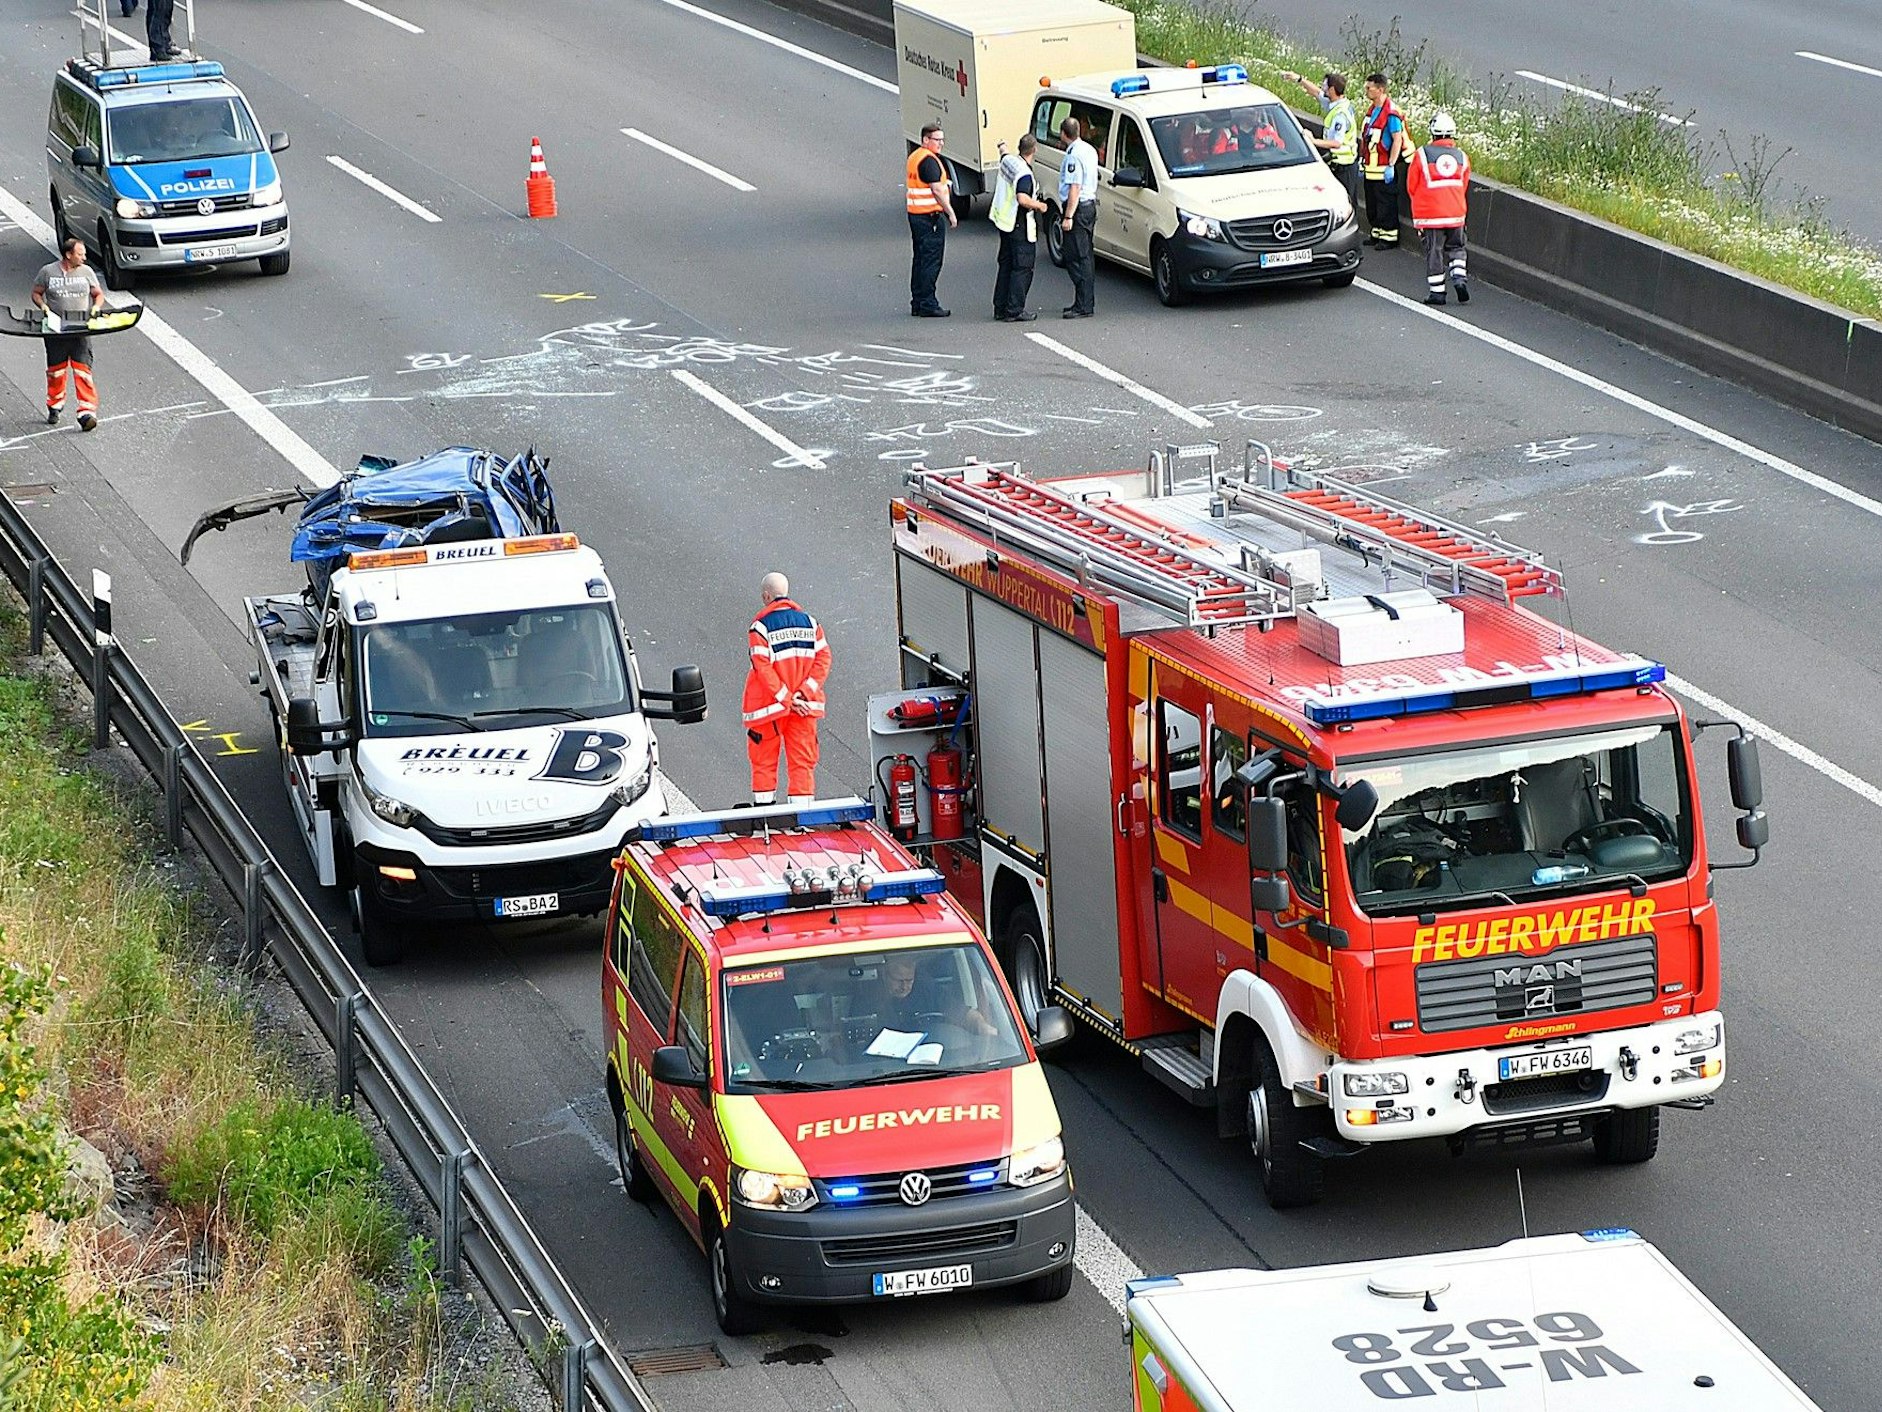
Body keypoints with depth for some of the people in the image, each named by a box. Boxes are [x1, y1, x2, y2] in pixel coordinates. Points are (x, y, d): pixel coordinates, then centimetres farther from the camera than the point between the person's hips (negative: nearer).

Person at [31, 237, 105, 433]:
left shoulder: (86, 272, 6)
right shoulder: (48, 272, 1)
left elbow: (99, 294, 16)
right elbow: (36, 293, 11)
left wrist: (96, 307, -4)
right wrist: (42, 306, -9)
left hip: (81, 330, 0)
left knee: (83, 370, -11)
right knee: (55, 370, 11)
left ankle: (87, 413, -15)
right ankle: (55, 407, 32)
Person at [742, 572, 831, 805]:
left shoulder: (761, 626, -11)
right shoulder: (809, 622, 2)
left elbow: (763, 668, -16)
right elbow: (823, 658, -3)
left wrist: (786, 699, -13)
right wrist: (803, 693, -9)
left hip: (769, 706, -3)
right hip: (805, 706, 3)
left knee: (764, 761, 10)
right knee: (802, 760, 6)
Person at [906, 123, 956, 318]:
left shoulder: (914, 157, 15)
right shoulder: (929, 160, -17)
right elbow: (937, 189, -22)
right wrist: (950, 212, -16)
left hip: (915, 213, 10)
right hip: (930, 215, -10)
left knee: (920, 260, 14)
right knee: (931, 261, -6)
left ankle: (917, 302, 17)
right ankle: (927, 305, -4)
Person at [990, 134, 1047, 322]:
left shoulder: (1008, 161, 4)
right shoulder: (1024, 173, -22)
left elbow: (1004, 153, 29)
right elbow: (1023, 199, -33)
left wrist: (1003, 148, 53)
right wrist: (1039, 205, -15)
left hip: (1004, 221, 9)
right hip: (1020, 227, -9)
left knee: (1006, 265, 16)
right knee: (1022, 269, -4)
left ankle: (1000, 308, 20)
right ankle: (1014, 311, -5)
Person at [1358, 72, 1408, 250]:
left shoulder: (1391, 113, -17)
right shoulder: (1372, 110, 12)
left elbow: (1397, 140, -20)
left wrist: (1391, 166, -21)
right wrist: (1363, 161, 21)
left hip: (1384, 170, -9)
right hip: (1371, 168, 9)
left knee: (1386, 205, -3)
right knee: (1372, 204, 15)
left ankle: (1389, 237, 4)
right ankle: (1377, 234, 25)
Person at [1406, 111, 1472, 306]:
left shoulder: (1422, 154, -8)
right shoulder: (1461, 157, 2)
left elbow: (1411, 187, 0)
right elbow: (1464, 188, 11)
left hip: (1430, 214, -3)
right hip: (1456, 214, 3)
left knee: (1434, 251, 4)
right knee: (1455, 247, 18)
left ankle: (1436, 292, 5)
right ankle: (1458, 278, -2)